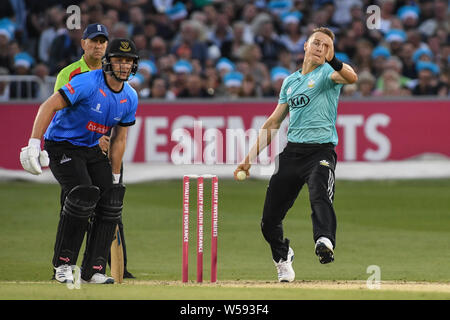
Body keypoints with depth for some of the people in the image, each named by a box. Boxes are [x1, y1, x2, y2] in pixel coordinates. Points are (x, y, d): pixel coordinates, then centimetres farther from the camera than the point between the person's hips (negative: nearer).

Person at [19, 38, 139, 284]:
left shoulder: (130, 98, 0)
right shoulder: (88, 83, -22)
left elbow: (119, 139, 10)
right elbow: (49, 106, -27)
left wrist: (114, 178, 9)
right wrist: (34, 143, -36)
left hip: (92, 150, 7)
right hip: (61, 146, -7)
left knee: (111, 200, -6)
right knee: (83, 195, -25)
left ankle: (93, 270, 1)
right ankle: (63, 264, -12)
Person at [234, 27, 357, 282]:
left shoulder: (328, 73, 2)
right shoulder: (290, 81, 20)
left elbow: (351, 77, -22)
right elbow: (274, 123, 25)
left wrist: (334, 62, -44)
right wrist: (250, 158, 19)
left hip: (321, 151, -6)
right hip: (290, 153, 6)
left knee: (320, 195, -35)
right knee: (270, 220, 6)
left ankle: (325, 242, -57)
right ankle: (283, 259, 30)